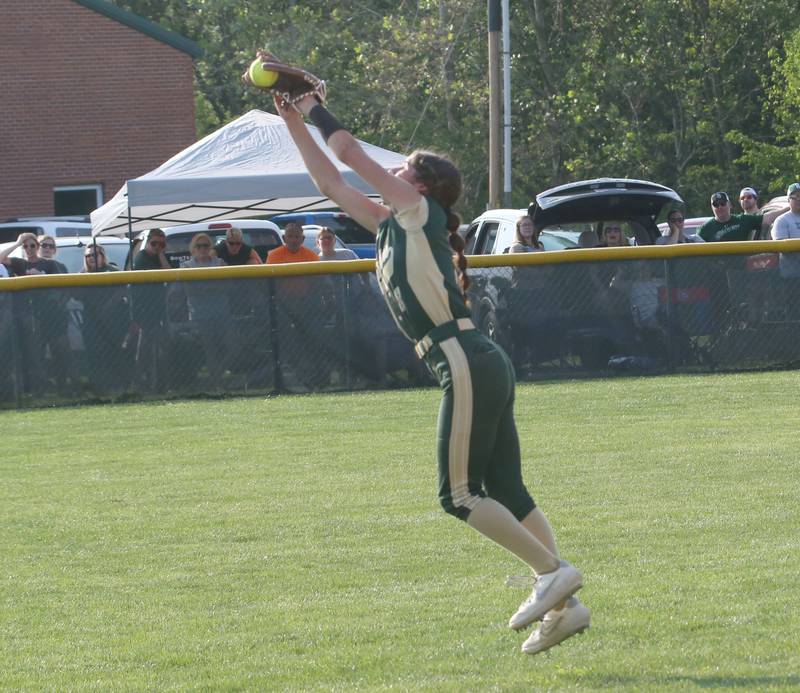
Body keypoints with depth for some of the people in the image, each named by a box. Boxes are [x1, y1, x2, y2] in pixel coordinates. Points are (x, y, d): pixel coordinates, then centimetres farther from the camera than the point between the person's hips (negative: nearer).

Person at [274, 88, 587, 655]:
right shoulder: (392, 225, 20)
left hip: (470, 367, -9)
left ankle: (554, 571, -8)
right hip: (485, 369, 9)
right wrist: (296, 124, 24)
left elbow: (352, 154, -5)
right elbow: (331, 183, 26)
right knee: (506, 492, 6)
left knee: (460, 495, -8)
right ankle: (564, 606, 4)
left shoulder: (421, 213, -2)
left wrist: (316, 112, 9)